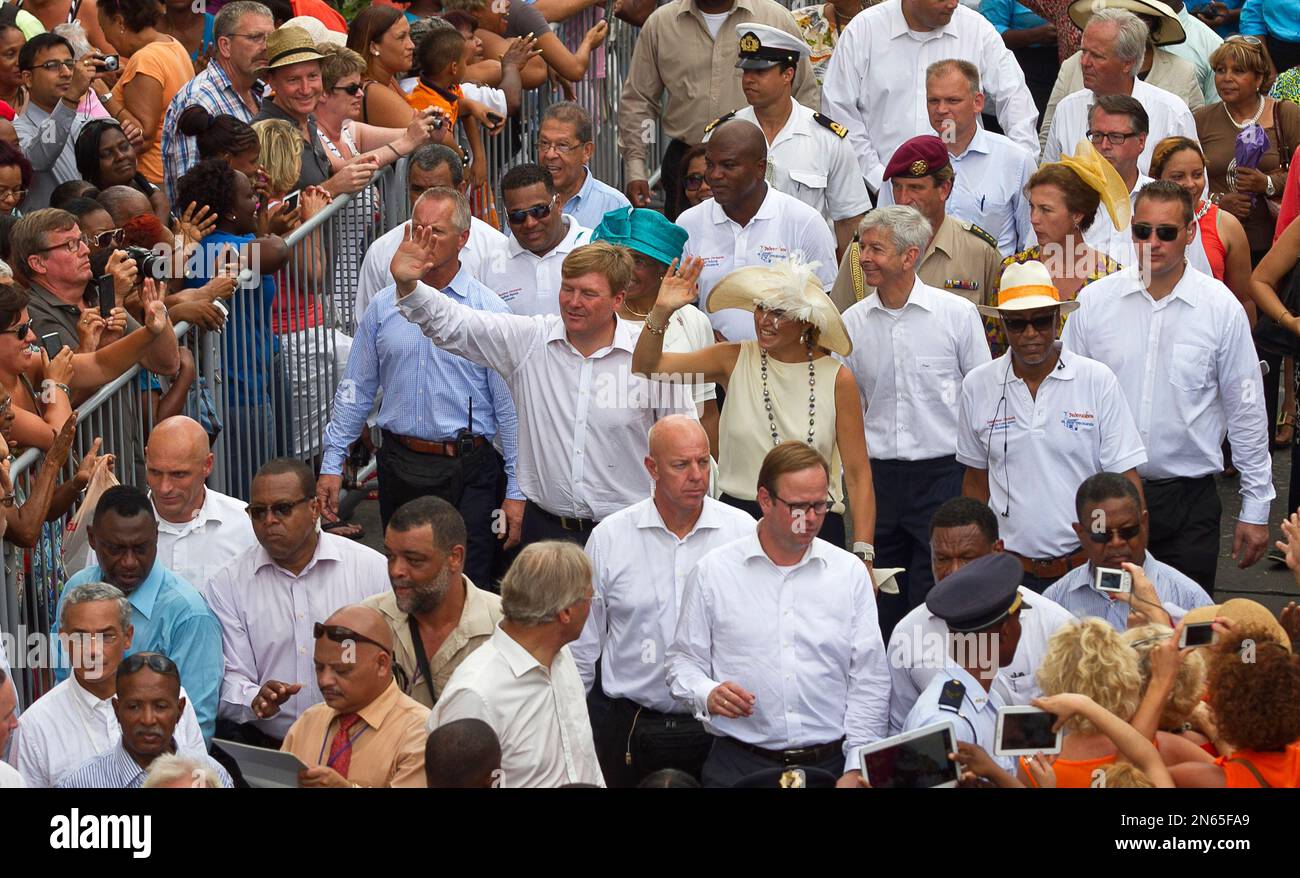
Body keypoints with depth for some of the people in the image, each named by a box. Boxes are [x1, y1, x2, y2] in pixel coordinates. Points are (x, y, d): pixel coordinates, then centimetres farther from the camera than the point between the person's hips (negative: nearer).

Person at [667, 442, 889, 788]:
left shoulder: (851, 573, 11)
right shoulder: (712, 571, 8)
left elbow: (869, 681, 9)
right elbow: (684, 659, 11)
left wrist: (856, 769, 0)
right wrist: (707, 695, -11)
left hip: (829, 760, 1)